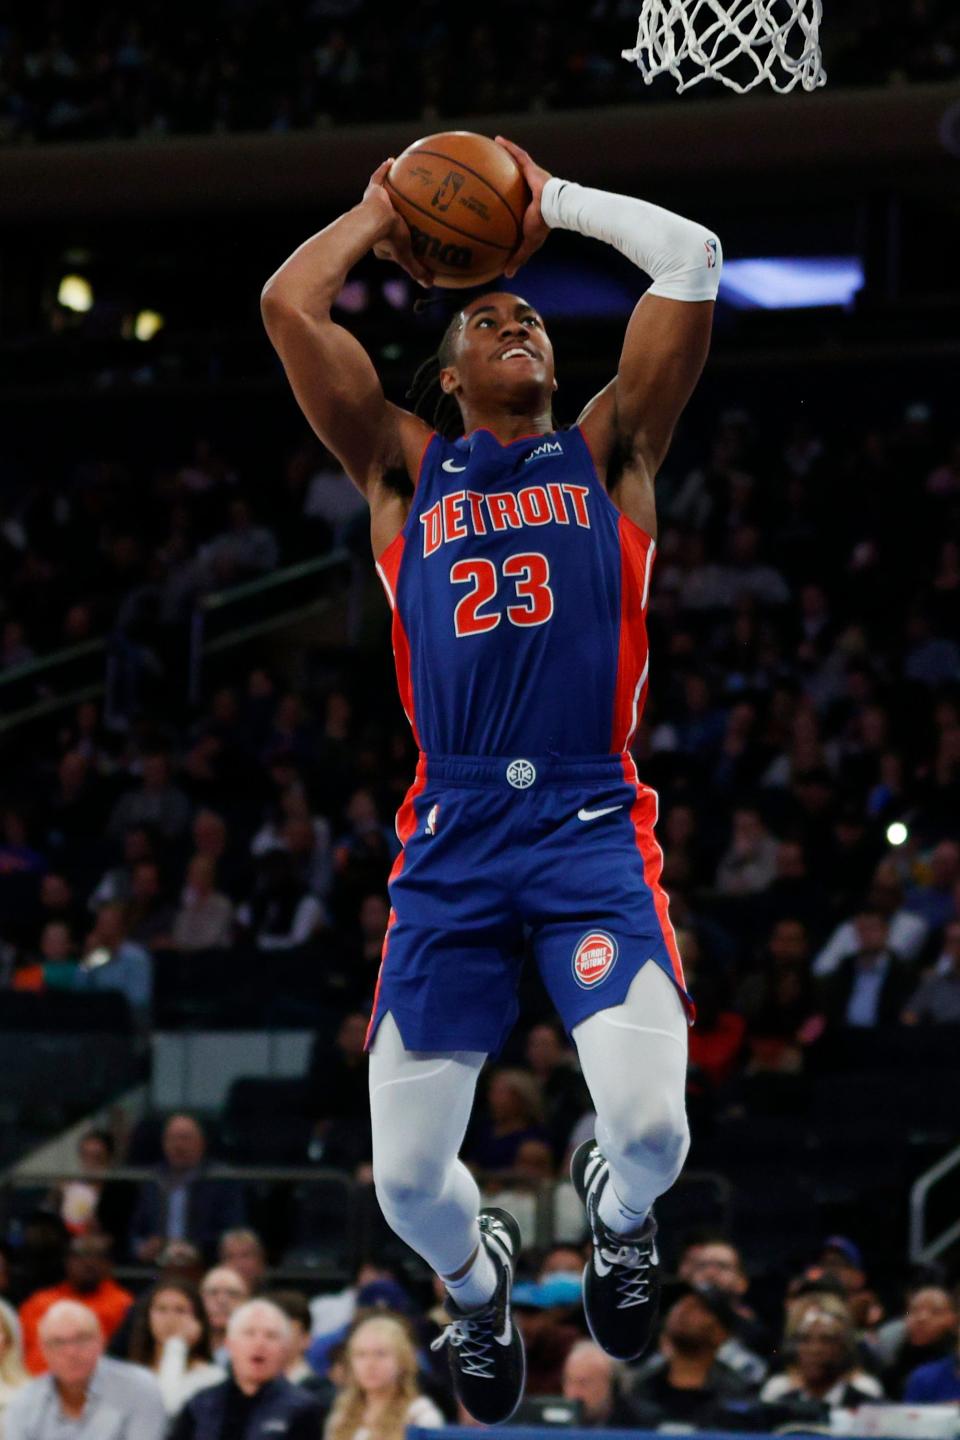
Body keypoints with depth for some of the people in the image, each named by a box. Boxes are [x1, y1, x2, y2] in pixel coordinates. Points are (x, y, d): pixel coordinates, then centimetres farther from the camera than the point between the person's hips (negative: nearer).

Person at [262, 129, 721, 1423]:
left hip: (591, 821, -1)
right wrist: (381, 214, 20)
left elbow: (693, 260, 6)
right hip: (451, 832, 1)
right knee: (407, 1175, -2)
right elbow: (288, 303, 8)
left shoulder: (608, 451, 15)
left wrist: (553, 200, 16)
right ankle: (476, 1281, 34)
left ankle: (619, 1216, 18)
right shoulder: (405, 467, 16)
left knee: (649, 1123, -20)